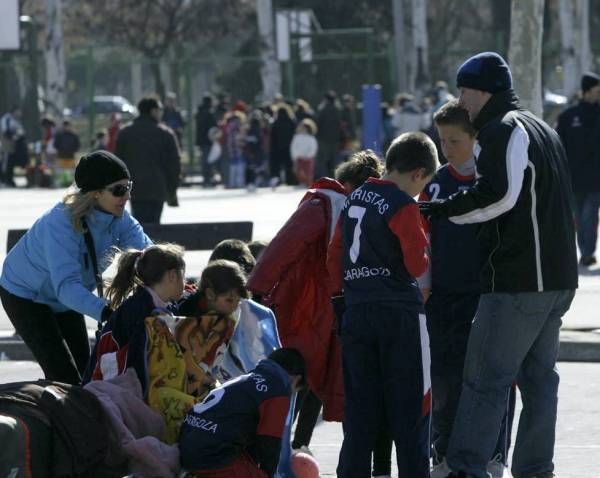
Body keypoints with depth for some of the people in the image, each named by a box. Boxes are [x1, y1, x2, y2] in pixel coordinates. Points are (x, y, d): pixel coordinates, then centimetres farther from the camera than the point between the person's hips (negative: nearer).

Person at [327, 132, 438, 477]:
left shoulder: (355, 199, 12)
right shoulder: (404, 206, -11)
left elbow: (336, 253, 16)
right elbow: (417, 265, -13)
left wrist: (339, 291, 23)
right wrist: (424, 253, 8)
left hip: (356, 311, 6)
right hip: (400, 313, -6)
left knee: (360, 401, 10)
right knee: (409, 403, 1)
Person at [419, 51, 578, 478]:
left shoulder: (504, 130, -9)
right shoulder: (544, 131, 22)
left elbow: (499, 194, -22)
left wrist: (445, 210, -13)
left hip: (516, 281, -10)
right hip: (557, 279, 10)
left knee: (485, 378, -11)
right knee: (539, 378, 13)